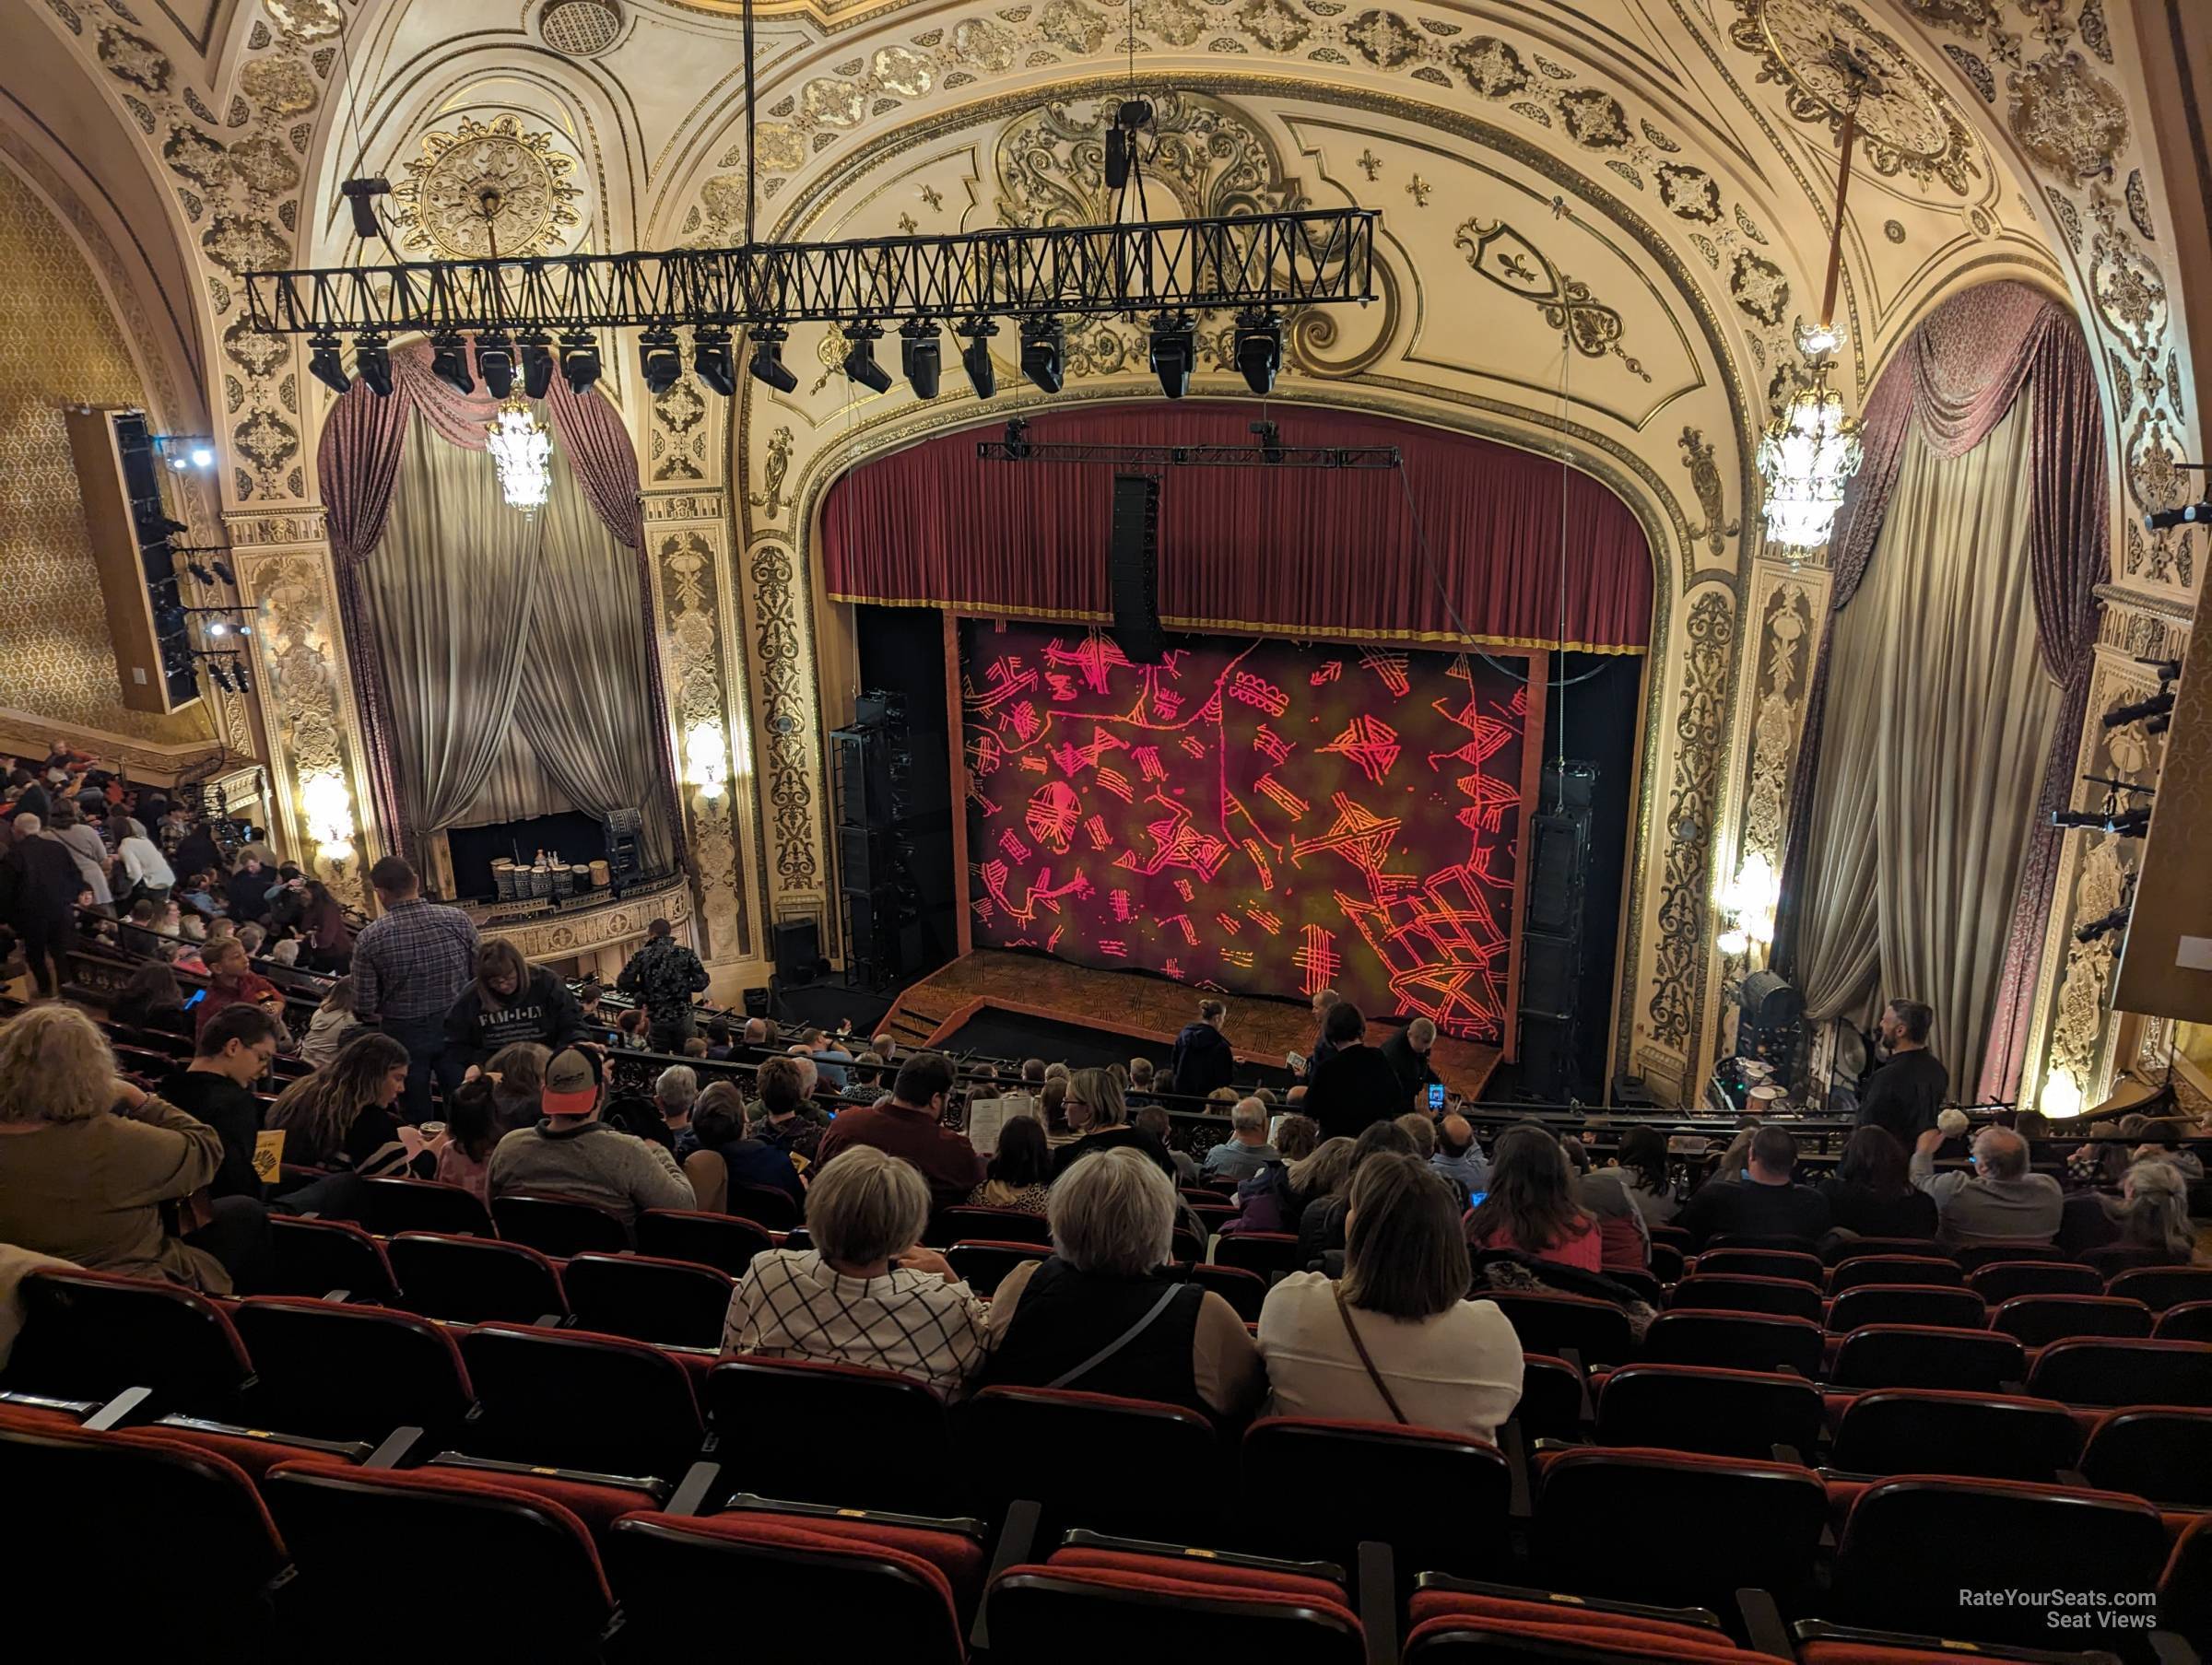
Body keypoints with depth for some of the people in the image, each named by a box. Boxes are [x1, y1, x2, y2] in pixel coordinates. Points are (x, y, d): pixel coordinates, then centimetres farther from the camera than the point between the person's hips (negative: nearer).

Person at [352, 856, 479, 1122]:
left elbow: (365, 1008, -12)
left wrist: (389, 1017, 9)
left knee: (416, 1119, 16)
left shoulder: (369, 938, -16)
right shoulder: (457, 919, -12)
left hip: (404, 1034, -1)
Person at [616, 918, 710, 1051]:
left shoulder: (642, 955, -4)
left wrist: (645, 987, 9)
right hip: (683, 1016, 0)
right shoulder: (686, 953, -3)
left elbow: (623, 983, -7)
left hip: (657, 1019, 0)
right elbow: (701, 982, -6)